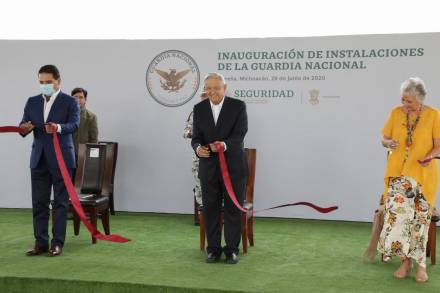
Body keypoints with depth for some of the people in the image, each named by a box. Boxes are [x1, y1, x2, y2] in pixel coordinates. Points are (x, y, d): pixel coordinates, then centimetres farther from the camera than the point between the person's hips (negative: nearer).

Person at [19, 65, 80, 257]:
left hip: (61, 159, -4)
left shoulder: (70, 102, -2)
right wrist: (25, 128, -20)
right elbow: (23, 124, 5)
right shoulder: (32, 102, 12)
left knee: (60, 202, 1)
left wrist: (58, 128, -37)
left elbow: (74, 124, -16)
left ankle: (57, 243, 7)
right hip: (39, 159, 4)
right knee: (39, 203, 6)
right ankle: (41, 243, 13)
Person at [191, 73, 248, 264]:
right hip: (209, 167, 3)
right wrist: (198, 148, -25)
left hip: (234, 166, -2)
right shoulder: (199, 108, 2)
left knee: (233, 209, 4)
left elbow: (240, 134, -16)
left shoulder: (238, 106, -7)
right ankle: (213, 249, 18)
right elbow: (196, 137, -1)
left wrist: (225, 144, -37)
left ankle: (232, 249, 15)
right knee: (210, 209, 7)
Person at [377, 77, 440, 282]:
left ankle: (420, 264, 13)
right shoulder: (396, 113, 4)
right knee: (398, 213, -10)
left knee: (420, 218, 1)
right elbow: (384, 138, 9)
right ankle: (406, 261, 2)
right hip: (398, 172, 2)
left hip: (423, 174, -2)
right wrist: (389, 143, -15)